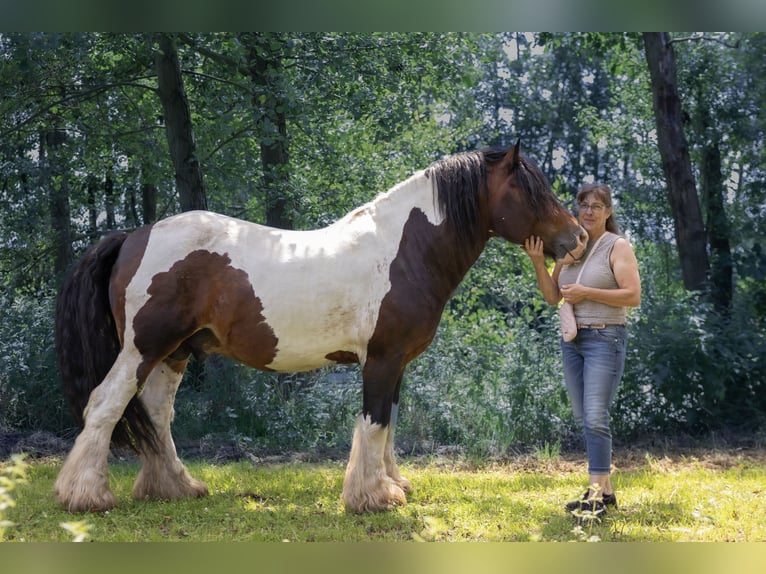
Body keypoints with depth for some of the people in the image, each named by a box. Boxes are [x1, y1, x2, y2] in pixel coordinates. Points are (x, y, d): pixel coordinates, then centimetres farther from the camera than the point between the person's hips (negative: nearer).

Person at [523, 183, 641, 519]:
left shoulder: (617, 246, -6)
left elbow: (633, 296, -14)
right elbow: (553, 297, 9)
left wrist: (586, 292, -18)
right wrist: (538, 263, -5)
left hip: (604, 339, -7)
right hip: (572, 340, 7)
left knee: (595, 418, -12)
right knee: (582, 421, 10)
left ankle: (596, 497, -9)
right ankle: (605, 490, 20)